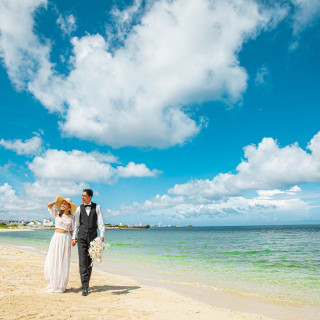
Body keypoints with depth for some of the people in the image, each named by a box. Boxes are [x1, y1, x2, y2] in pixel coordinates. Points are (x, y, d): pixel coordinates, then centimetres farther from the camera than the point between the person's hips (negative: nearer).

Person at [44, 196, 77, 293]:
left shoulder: (71, 217, 7)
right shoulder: (56, 213, 7)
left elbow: (71, 230, 12)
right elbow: (49, 205, -7)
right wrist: (57, 201, 6)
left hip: (65, 239, -1)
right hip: (56, 238, 1)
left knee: (63, 263, 1)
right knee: (52, 262, 2)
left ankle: (60, 286, 13)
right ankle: (52, 284, 20)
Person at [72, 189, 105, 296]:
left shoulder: (97, 207, 2)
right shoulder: (79, 208, 6)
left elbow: (101, 222, -1)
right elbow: (76, 224, 10)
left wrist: (102, 236, -10)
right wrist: (74, 237, 5)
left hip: (93, 236, 0)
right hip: (82, 236, 0)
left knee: (89, 261, 8)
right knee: (82, 261, -9)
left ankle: (87, 282, 24)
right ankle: (85, 287, -8)